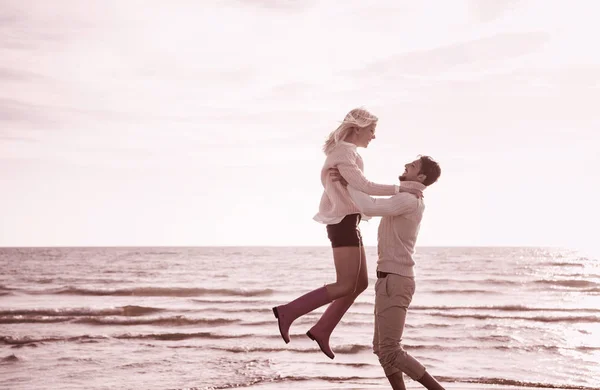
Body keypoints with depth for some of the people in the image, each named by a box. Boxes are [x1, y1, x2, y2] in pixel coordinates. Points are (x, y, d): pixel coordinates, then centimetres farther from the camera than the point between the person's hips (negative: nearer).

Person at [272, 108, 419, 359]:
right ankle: (289, 311, -9)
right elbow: (363, 186, -25)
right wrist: (400, 189, -22)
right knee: (346, 286, -11)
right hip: (344, 223, -10)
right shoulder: (343, 153, -15)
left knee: (361, 283, 10)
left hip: (345, 222, 10)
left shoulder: (345, 153, 18)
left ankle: (322, 330, 13)